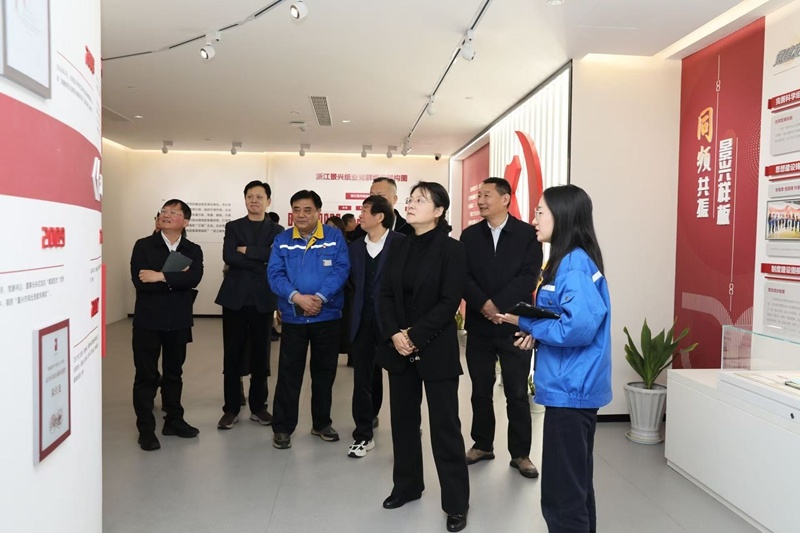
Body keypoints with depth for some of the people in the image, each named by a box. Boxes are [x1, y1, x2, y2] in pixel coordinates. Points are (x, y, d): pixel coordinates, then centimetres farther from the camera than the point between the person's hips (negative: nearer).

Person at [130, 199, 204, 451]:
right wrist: (177, 280, -16)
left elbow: (194, 278, -16)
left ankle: (174, 420, 28)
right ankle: (146, 429, 14)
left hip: (178, 321, 2)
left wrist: (161, 276, -23)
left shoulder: (193, 250, 4)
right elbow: (139, 281, -16)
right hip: (148, 320, -2)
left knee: (173, 373, 15)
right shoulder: (143, 246, -1)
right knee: (146, 376, 4)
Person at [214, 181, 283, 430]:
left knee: (260, 355, 6)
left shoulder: (276, 230, 8)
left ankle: (258, 406, 18)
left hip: (262, 299, 0)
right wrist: (260, 263, -13)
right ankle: (231, 408, 13)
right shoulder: (233, 227, 9)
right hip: (235, 297, 1)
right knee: (232, 355, 4)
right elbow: (228, 256, -8)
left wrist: (247, 251, -12)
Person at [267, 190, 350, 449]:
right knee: (289, 373, 4)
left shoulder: (335, 237, -1)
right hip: (293, 317, 0)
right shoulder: (282, 240, 3)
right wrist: (297, 297, -22)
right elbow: (275, 274, -6)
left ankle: (322, 423, 28)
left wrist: (320, 297, -22)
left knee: (324, 372, 12)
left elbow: (341, 270, -10)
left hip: (327, 316, 0)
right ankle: (282, 428, 17)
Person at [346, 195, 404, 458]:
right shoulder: (355, 247, 10)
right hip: (364, 320, 4)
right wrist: (361, 305, 5)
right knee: (363, 378, 5)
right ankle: (364, 434, 15)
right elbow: (354, 282, 14)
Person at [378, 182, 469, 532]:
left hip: (435, 349, -5)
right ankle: (406, 486, 32)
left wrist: (415, 336, -17)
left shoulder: (451, 250, -9)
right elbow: (386, 293, 4)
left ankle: (456, 503, 14)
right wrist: (394, 334, -11)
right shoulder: (401, 248, 8)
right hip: (399, 346, 6)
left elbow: (449, 303, -14)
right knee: (403, 419, 14)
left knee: (444, 424, 0)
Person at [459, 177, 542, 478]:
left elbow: (528, 277, -11)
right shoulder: (469, 236, 7)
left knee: (517, 393, 5)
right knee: (480, 390, 13)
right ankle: (482, 444, 29)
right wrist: (484, 305, -17)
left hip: (514, 325, -3)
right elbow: (463, 277, -2)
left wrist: (499, 307, -18)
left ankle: (520, 453, 19)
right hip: (479, 326, 3)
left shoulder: (528, 234, -2)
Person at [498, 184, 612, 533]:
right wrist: (537, 334, 1)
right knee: (575, 484, 22)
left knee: (561, 493, 1)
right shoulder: (566, 262, 12)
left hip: (570, 390, -10)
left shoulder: (576, 264, -18)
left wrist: (525, 322, -15)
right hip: (571, 388, 10)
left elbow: (579, 326, -28)